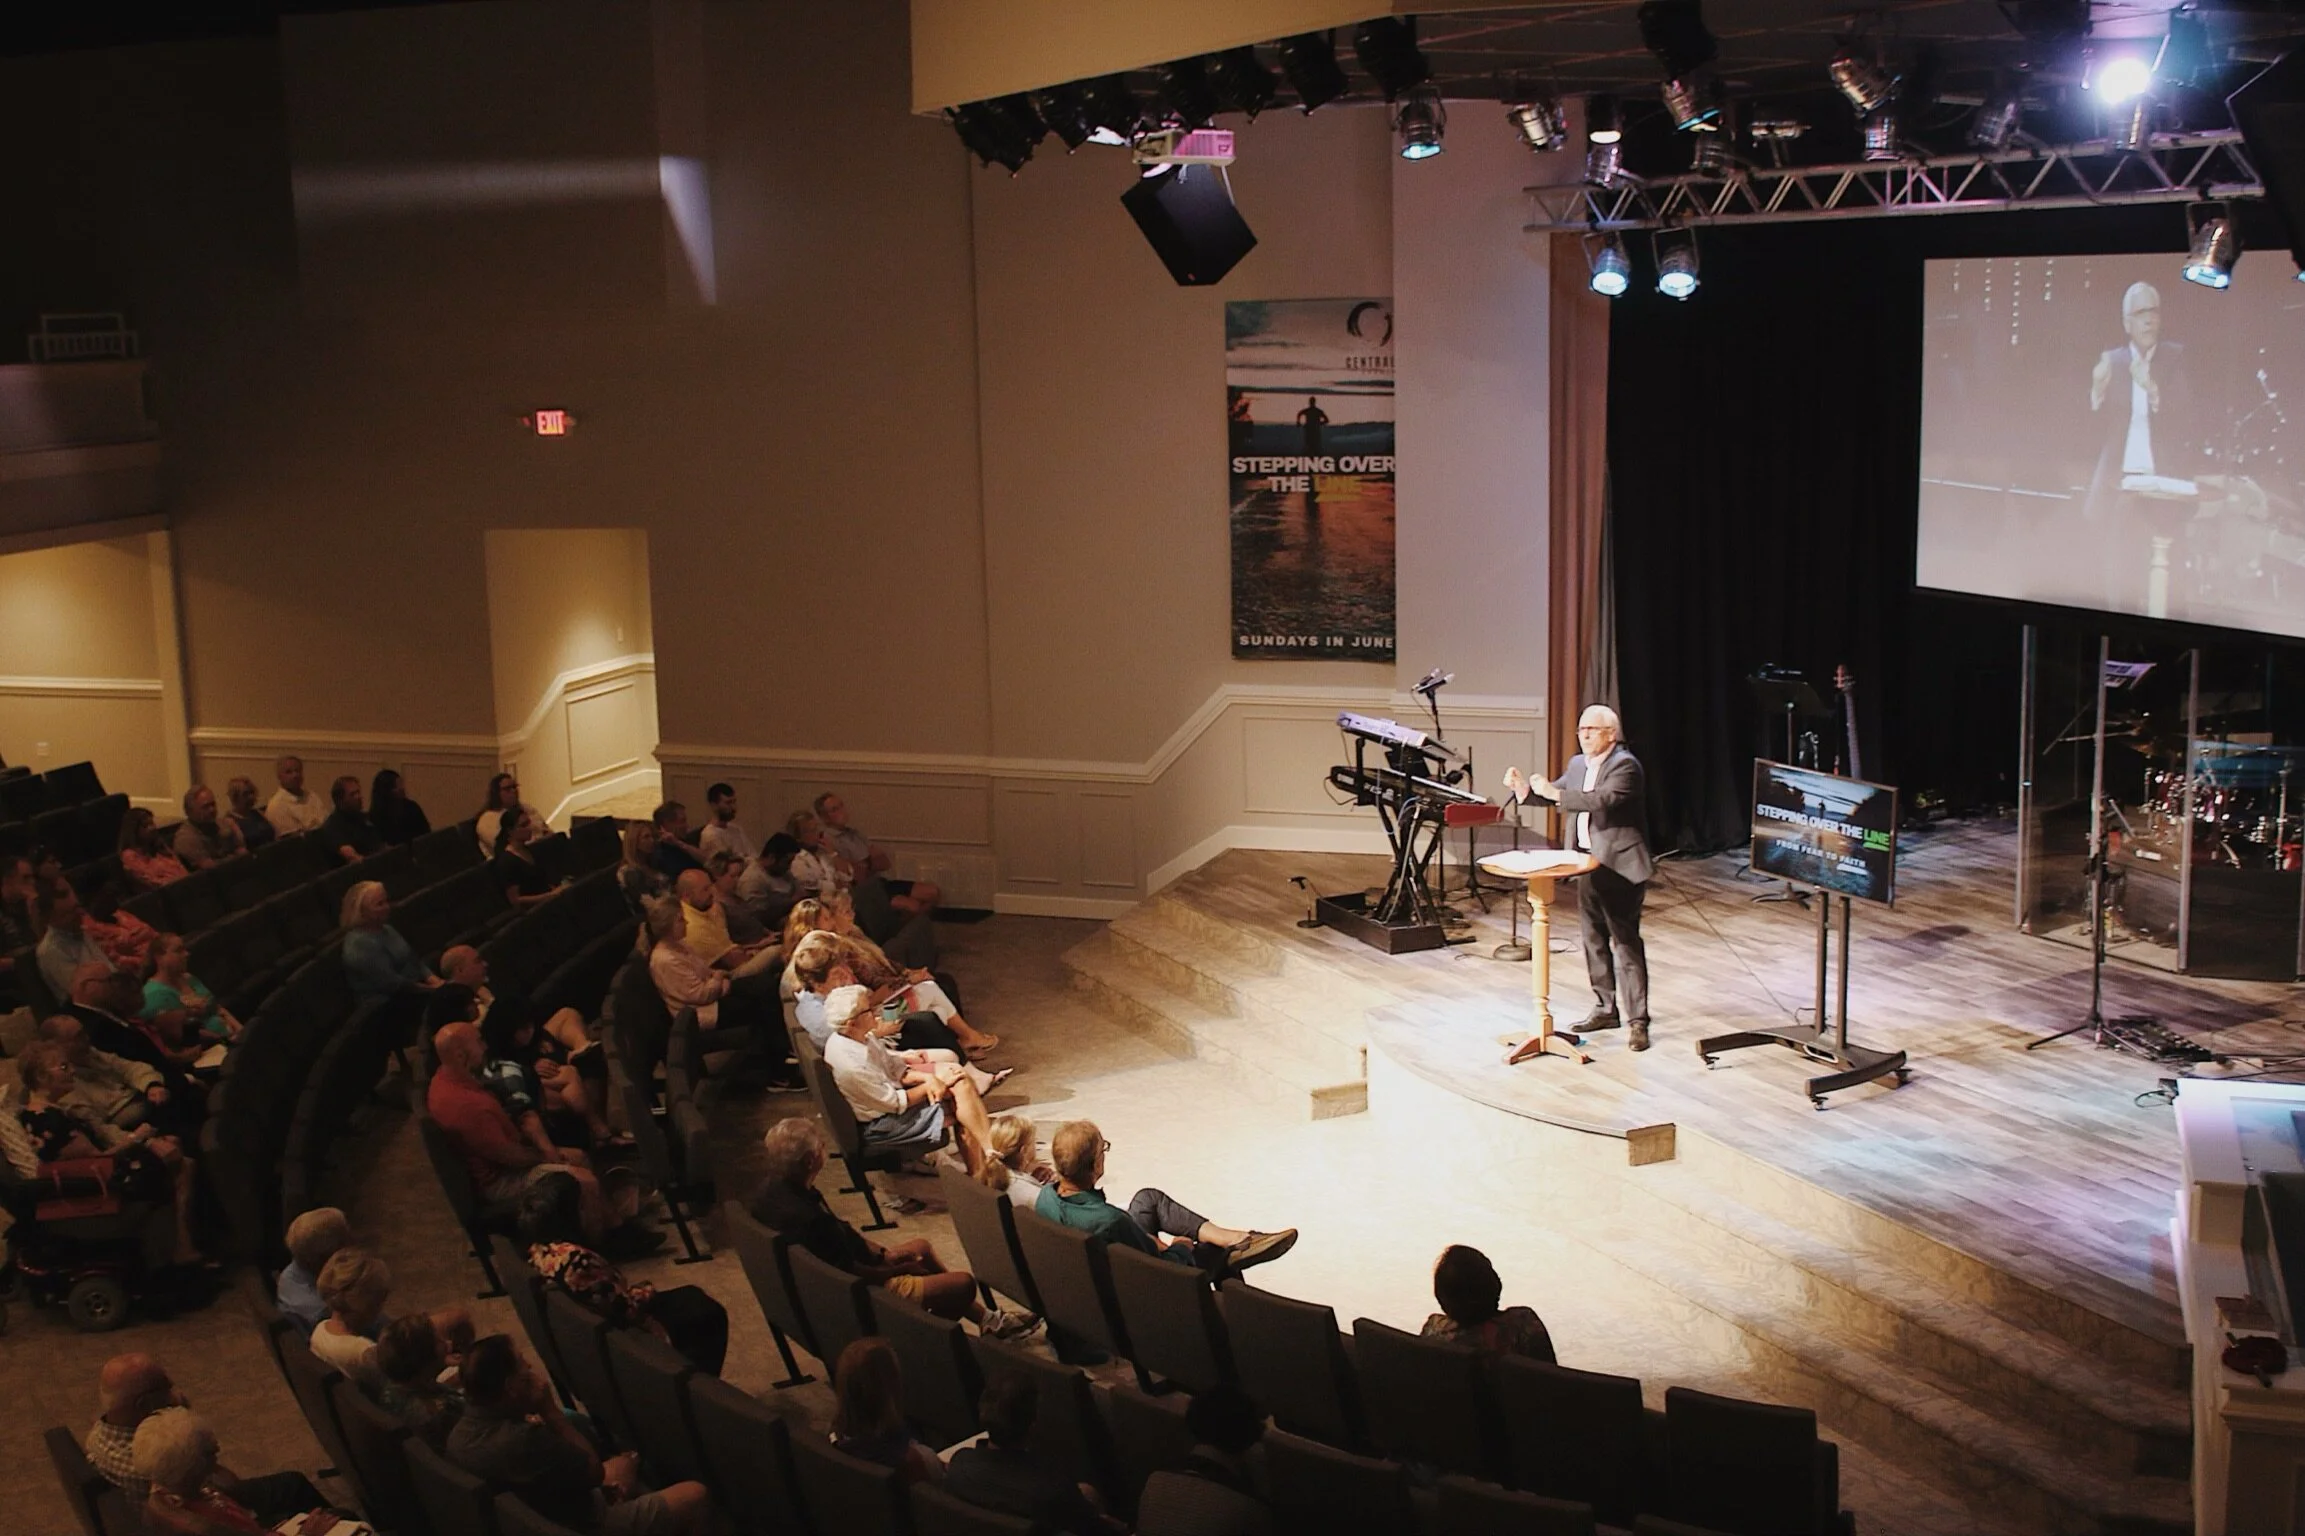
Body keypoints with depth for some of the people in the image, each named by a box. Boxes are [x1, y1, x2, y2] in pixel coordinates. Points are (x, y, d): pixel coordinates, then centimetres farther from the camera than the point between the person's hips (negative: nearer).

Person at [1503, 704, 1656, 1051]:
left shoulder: (1625, 765, -15)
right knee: (1594, 940, 15)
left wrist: (1555, 793, -34)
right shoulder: (1578, 765, 12)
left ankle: (1637, 1021, -5)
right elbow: (1557, 792, 20)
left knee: (1626, 941, -8)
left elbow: (1605, 800, -30)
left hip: (1620, 866, -9)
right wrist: (1525, 788, 1)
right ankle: (1605, 1008, 26)